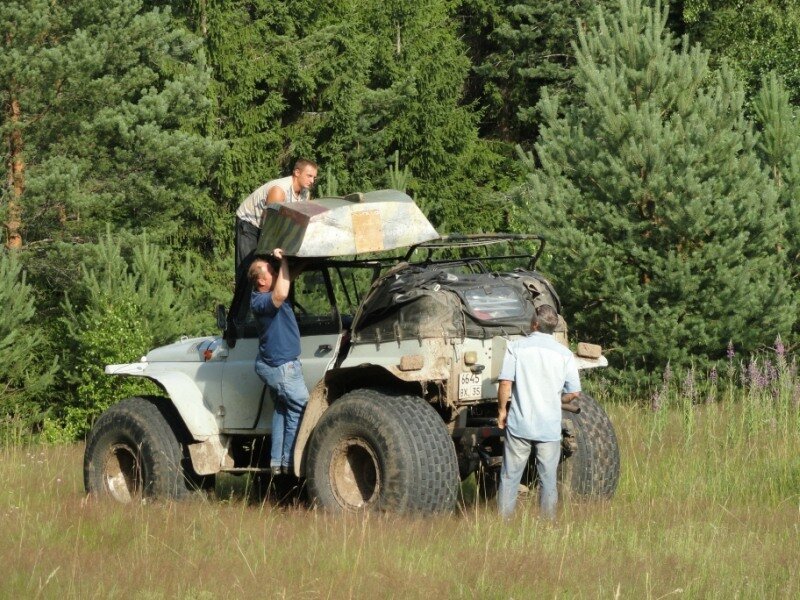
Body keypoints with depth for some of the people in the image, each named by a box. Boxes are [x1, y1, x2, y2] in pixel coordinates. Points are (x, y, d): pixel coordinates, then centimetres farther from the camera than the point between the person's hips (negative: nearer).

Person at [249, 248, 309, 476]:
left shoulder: (270, 293, 4)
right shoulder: (260, 301, -25)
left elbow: (290, 278, 19)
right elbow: (280, 295, -46)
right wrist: (283, 261, -36)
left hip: (274, 365, 10)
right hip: (282, 367, -10)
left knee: (282, 409, 18)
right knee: (299, 410, -3)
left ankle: (277, 462, 21)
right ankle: (289, 462, -1)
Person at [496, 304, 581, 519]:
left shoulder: (516, 347, -5)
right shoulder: (564, 354, 0)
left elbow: (505, 383, -9)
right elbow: (574, 392, 1)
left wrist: (502, 410, 5)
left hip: (519, 424, -1)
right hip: (550, 427, 1)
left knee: (510, 477, 7)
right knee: (548, 480, 9)